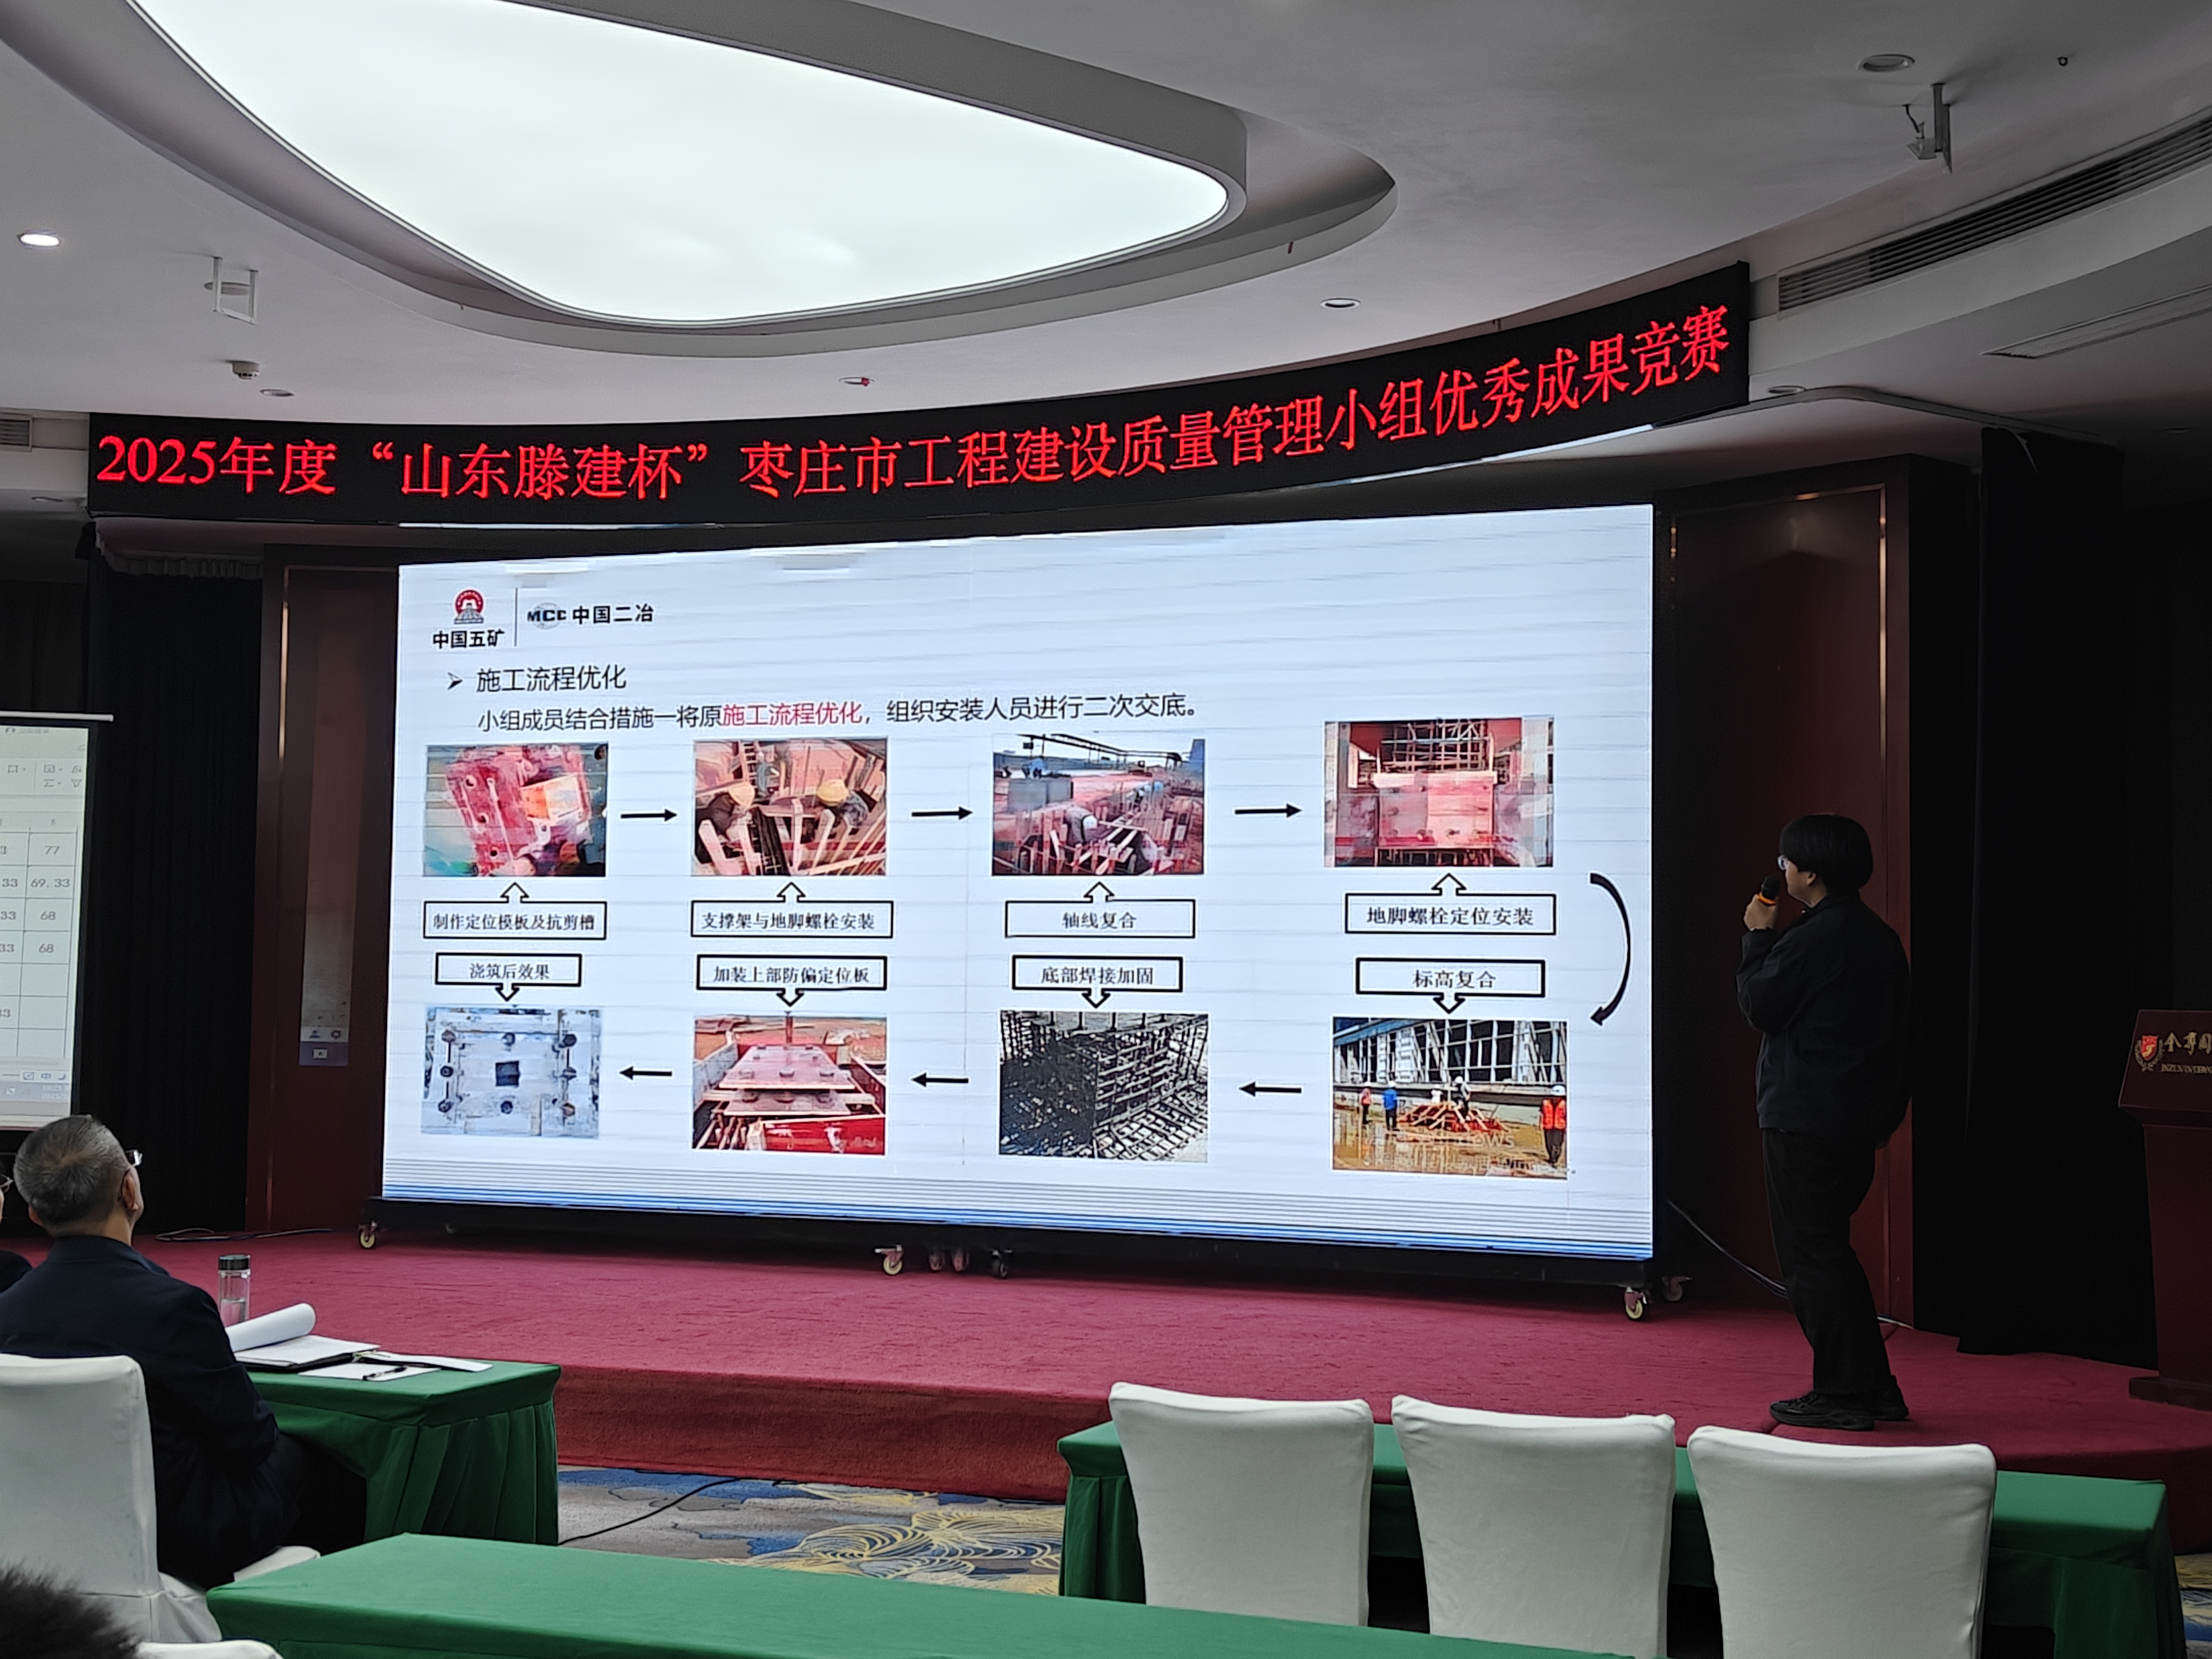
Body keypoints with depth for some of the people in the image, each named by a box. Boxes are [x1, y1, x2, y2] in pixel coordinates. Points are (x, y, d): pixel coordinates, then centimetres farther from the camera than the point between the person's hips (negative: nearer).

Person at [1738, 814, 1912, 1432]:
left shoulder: (1810, 940, -18)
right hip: (1861, 1119, 9)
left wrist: (1758, 937, 2)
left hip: (1804, 1121, -9)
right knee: (1829, 1249, 17)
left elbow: (1758, 1005, -9)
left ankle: (1840, 1396, 2)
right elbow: (1899, 1031, 17)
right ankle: (1874, 1388, 20)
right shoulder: (1881, 939, 12)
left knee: (1812, 1254, -2)